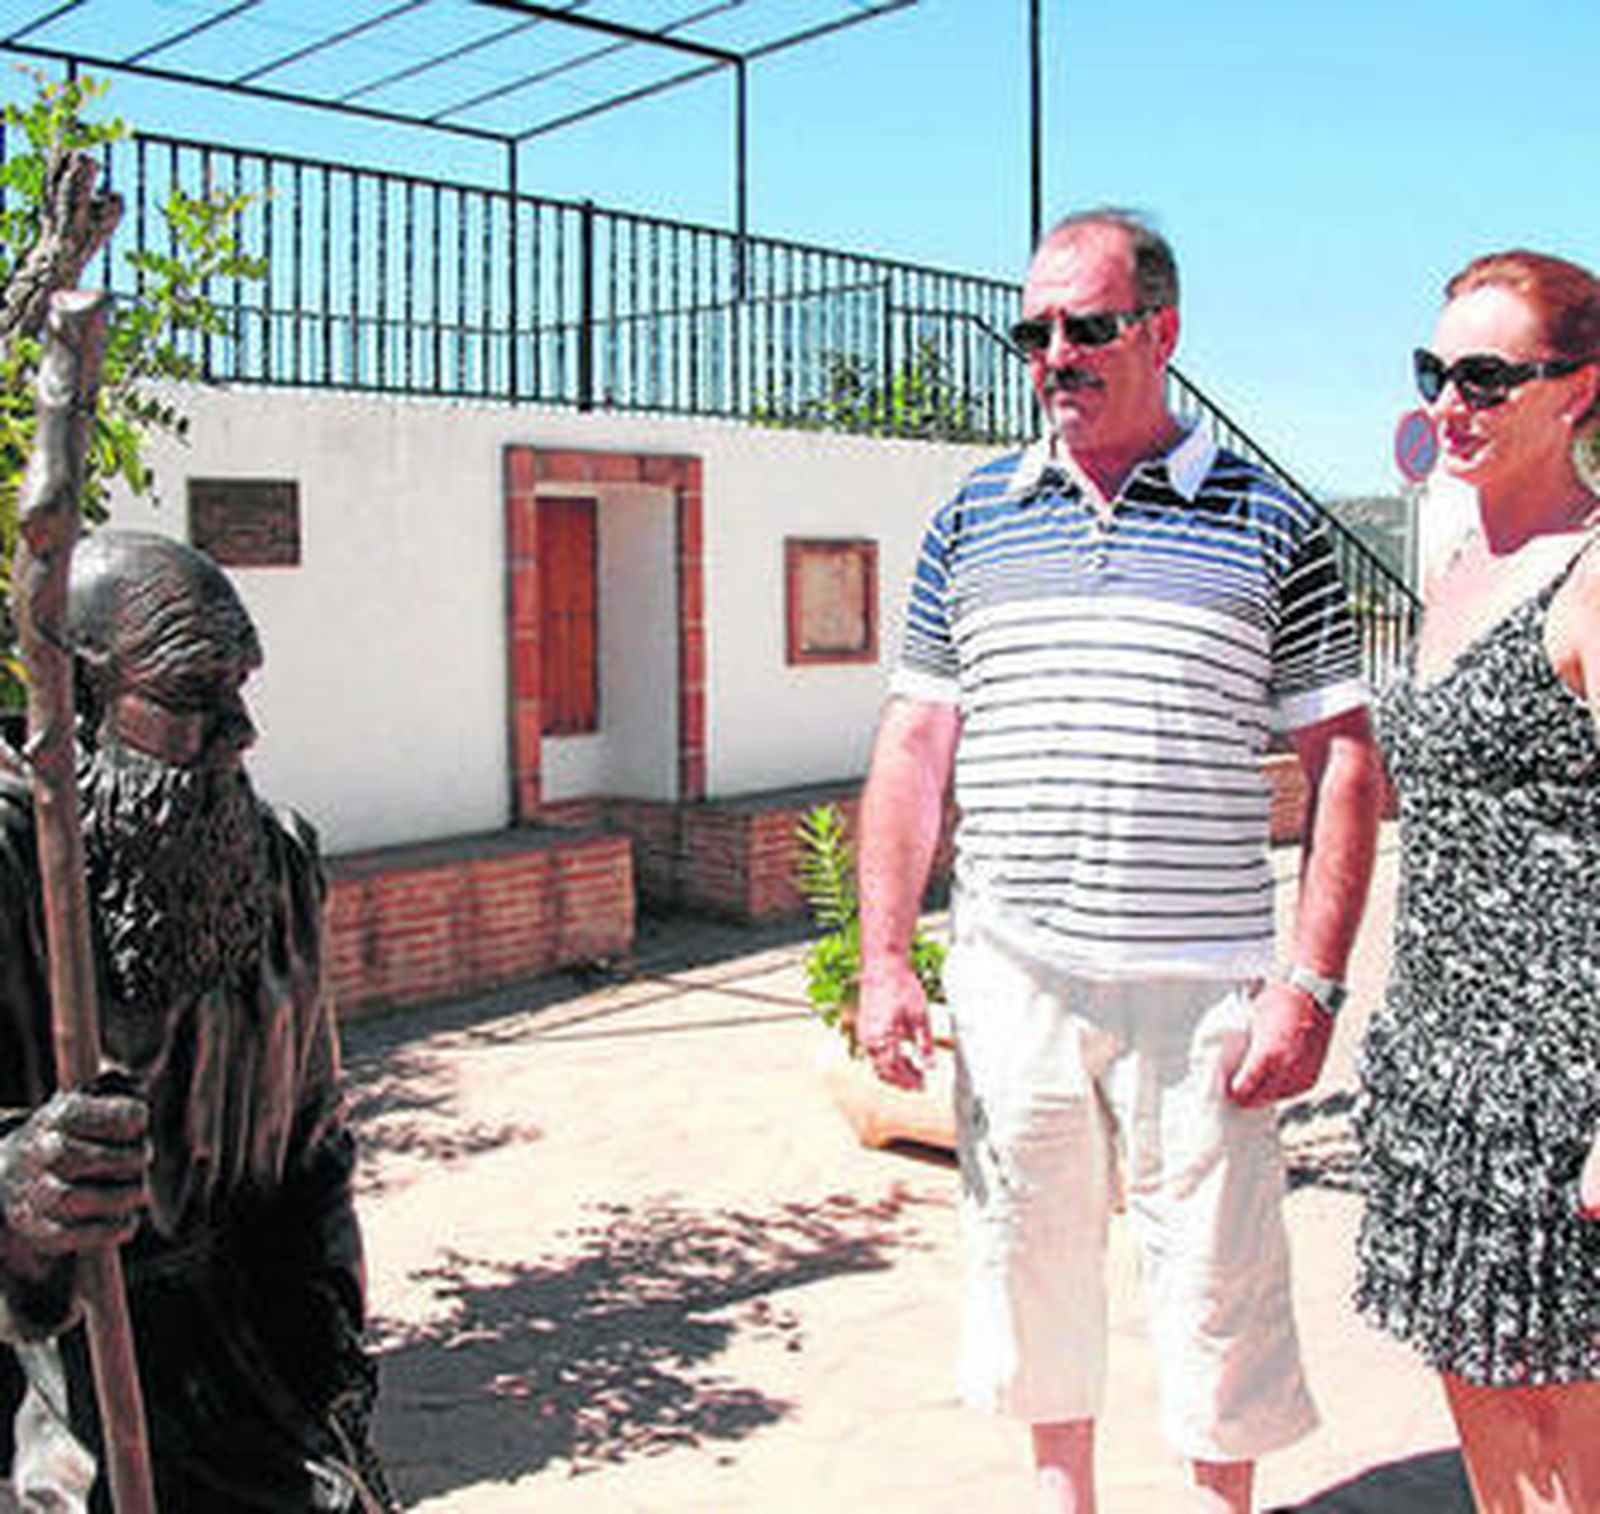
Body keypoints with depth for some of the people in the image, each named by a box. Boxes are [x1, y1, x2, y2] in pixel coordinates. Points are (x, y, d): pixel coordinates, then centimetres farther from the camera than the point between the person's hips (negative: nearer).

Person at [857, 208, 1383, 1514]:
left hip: (1201, 987, -2)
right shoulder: (972, 521, 8)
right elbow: (915, 747, 8)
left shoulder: (1272, 527, 1)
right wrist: (884, 959, 1)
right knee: (1030, 1262, 15)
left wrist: (1311, 987, -8)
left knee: (1218, 1286, 7)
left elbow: (1347, 770, 0)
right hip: (1012, 974, 3)